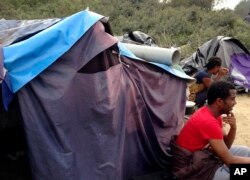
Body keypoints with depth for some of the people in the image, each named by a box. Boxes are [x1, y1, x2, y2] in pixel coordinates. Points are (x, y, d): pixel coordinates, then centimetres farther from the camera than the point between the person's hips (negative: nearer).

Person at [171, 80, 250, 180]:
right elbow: (229, 160, -23)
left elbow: (225, 146, 6)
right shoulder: (208, 122, -27)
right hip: (190, 167, -10)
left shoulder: (214, 114, 2)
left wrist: (233, 128, -11)